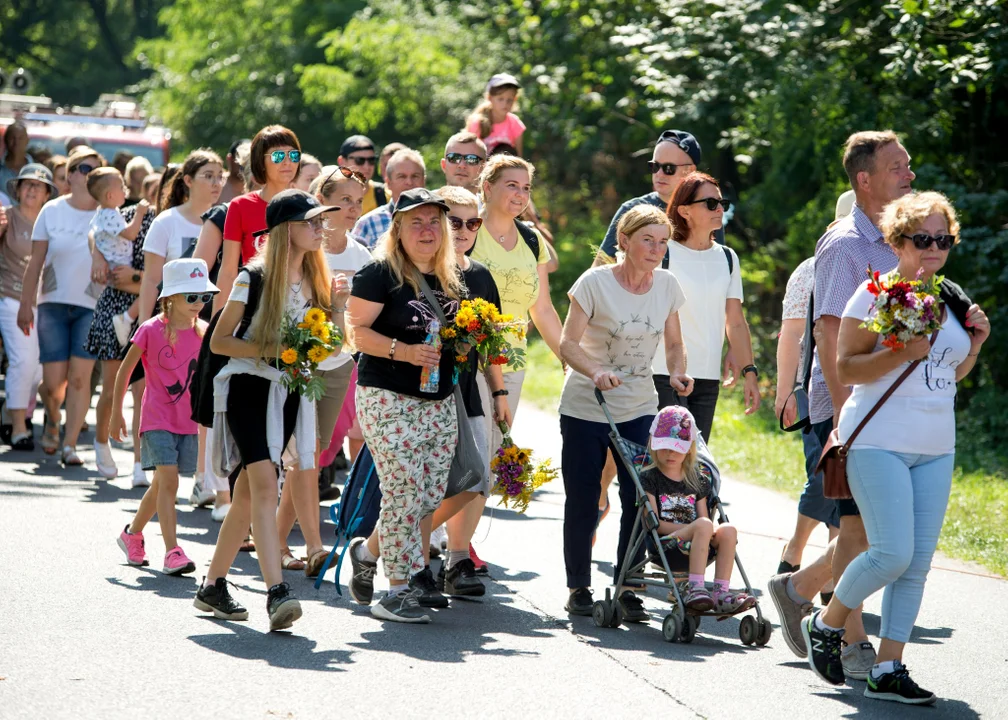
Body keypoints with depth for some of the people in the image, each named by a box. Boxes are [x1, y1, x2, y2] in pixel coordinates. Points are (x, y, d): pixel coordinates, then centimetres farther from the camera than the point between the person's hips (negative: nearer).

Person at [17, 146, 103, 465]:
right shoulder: (52, 211, 3)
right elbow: (36, 262, 5)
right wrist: (26, 304, 1)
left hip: (92, 306, -1)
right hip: (54, 303, 1)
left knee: (79, 376, -11)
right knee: (54, 381, -2)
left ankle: (70, 444, -3)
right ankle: (52, 421, 31)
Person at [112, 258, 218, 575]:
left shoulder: (202, 332, 2)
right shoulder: (151, 330, -9)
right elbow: (125, 370, 0)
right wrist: (116, 413, 4)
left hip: (188, 420, 5)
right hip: (157, 418, -5)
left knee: (162, 483, 13)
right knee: (169, 479, -16)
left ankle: (132, 534, 35)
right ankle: (172, 552, -17)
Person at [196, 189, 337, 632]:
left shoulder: (315, 280, 11)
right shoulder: (255, 277, -8)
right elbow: (218, 340, -7)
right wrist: (267, 349, -19)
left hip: (290, 393, 7)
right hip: (250, 387, -7)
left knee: (248, 492, 11)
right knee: (264, 483, -20)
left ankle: (213, 586, 22)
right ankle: (276, 593, -29)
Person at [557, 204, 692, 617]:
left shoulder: (667, 286, 1)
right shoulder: (595, 282, -12)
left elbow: (674, 345, 10)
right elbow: (568, 343, -15)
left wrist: (677, 373, -12)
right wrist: (595, 371, -34)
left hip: (639, 410, 3)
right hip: (585, 408, -3)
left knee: (639, 499, -6)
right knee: (582, 502, 2)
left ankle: (627, 589, 3)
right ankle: (578, 587, 16)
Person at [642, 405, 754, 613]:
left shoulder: (697, 480, 19)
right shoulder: (649, 477, 3)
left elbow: (703, 516, 15)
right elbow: (654, 523, -6)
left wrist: (708, 533, -10)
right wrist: (691, 528, -15)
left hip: (698, 545, 5)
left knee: (728, 530, -23)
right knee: (703, 525, -32)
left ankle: (721, 592, -29)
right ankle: (695, 588, -40)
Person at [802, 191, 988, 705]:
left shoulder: (950, 300, 13)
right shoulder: (875, 294, -7)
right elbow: (845, 369, -10)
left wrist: (975, 343, 5)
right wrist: (903, 353, -21)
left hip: (936, 449, 7)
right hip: (879, 444, -6)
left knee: (918, 563, 2)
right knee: (892, 554, -14)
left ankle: (887, 669, 6)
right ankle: (825, 624, 11)